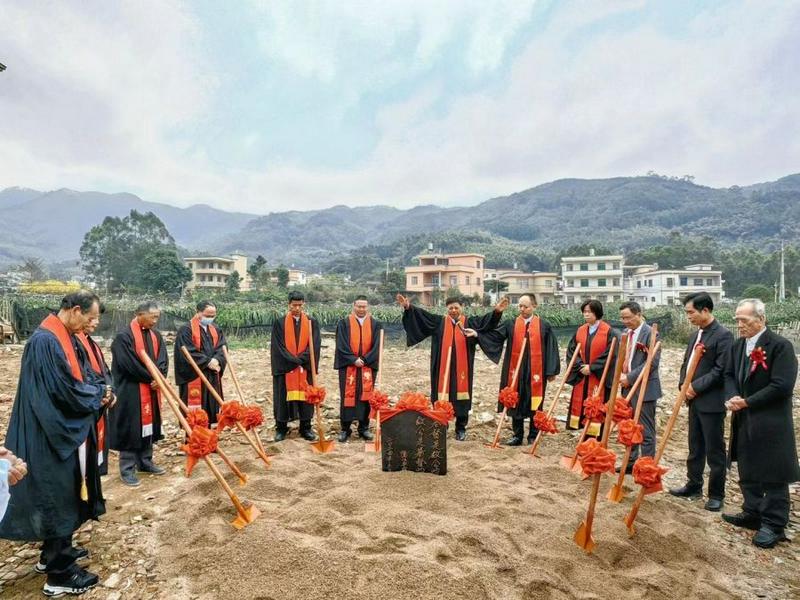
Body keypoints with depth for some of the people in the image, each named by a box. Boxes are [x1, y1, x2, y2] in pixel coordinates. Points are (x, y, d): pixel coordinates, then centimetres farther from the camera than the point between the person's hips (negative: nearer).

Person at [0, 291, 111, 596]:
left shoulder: (67, 338, 8)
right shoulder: (44, 341, -23)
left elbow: (82, 376, 15)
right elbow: (63, 390, -25)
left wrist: (100, 391, -3)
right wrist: (100, 393, -11)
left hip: (70, 432, 10)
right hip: (54, 436, -10)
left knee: (66, 494, 21)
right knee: (58, 497, 1)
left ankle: (56, 551, 38)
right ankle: (59, 574, 15)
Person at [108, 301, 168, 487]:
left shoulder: (155, 334, 8)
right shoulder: (124, 336, -15)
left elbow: (163, 358, 4)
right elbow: (130, 365, -20)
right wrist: (152, 377, -12)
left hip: (152, 389, 7)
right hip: (131, 391, -7)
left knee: (148, 425, 15)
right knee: (130, 428, 1)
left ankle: (145, 462, 29)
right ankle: (127, 469, 12)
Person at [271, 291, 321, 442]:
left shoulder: (312, 323, 3)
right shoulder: (279, 323, -1)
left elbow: (315, 345, -4)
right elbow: (278, 347, -6)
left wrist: (301, 359, -14)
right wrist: (294, 361, -12)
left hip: (306, 368, 1)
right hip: (285, 368, -1)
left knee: (305, 396, 5)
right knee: (283, 396, 4)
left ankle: (305, 428, 17)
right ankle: (281, 428, 17)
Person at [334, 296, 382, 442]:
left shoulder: (375, 325, 5)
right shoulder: (344, 323, 1)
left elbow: (376, 346, 0)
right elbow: (341, 345, -5)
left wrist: (364, 360, -11)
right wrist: (354, 360, -14)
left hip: (368, 367, 1)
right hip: (348, 367, -1)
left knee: (365, 396, 5)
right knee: (347, 396, 1)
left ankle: (364, 428, 16)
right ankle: (345, 428, 11)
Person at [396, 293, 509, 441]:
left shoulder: (470, 322, 7)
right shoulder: (439, 322, 8)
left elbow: (487, 320, -5)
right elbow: (421, 314, 2)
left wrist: (497, 311, -23)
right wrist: (408, 307, -11)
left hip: (461, 369, 0)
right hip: (443, 368, 0)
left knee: (461, 399, 5)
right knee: (442, 400, 4)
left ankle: (461, 429, 18)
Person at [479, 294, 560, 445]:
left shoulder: (544, 326, 0)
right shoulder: (511, 325, 4)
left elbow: (551, 349, 0)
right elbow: (493, 334, -4)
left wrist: (551, 371, -3)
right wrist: (477, 334, -21)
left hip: (536, 373, -2)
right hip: (516, 372, 2)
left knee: (535, 404, 8)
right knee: (516, 403, 9)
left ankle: (533, 436, 22)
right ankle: (517, 435, 23)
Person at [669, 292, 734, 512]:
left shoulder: (723, 335, -13)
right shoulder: (695, 336, 13)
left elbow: (721, 370, -19)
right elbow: (686, 363, 17)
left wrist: (696, 387, -16)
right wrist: (684, 386, 1)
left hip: (712, 402, -8)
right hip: (694, 400, 8)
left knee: (714, 450, 4)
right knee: (695, 447, 17)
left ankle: (716, 494, 16)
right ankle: (694, 485, 29)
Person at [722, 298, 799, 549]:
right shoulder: (737, 345, 7)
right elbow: (729, 375, 11)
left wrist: (747, 402, -17)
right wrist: (732, 397, -9)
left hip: (770, 424, -7)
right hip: (744, 420, 7)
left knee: (773, 475, 4)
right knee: (747, 471, 18)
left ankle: (773, 525, 17)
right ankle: (752, 514, 33)